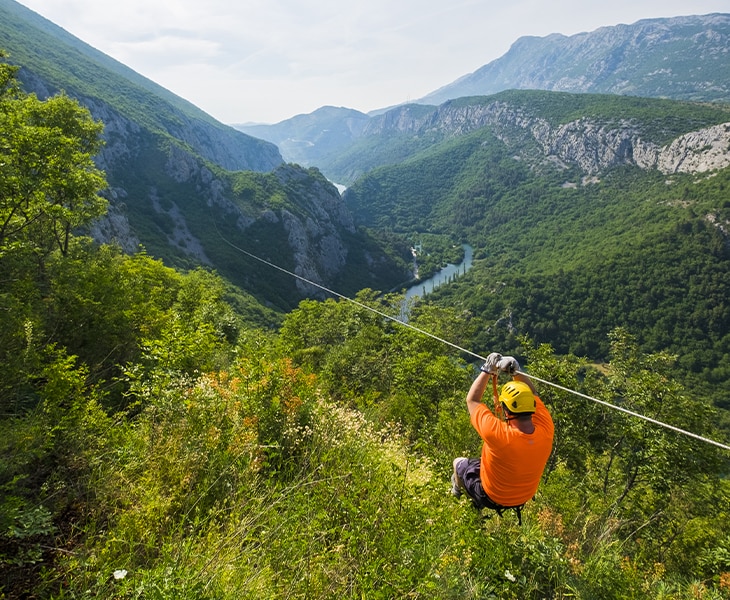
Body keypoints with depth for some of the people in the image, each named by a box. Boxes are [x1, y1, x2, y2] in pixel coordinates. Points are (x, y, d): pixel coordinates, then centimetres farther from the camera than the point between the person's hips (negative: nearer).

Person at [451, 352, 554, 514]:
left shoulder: (496, 433, -42)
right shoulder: (546, 429, -29)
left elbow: (472, 400, -25)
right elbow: (532, 395, -9)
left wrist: (487, 370, -19)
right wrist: (516, 371, -17)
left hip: (492, 498, -4)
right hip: (524, 497, 4)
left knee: (459, 462, 20)